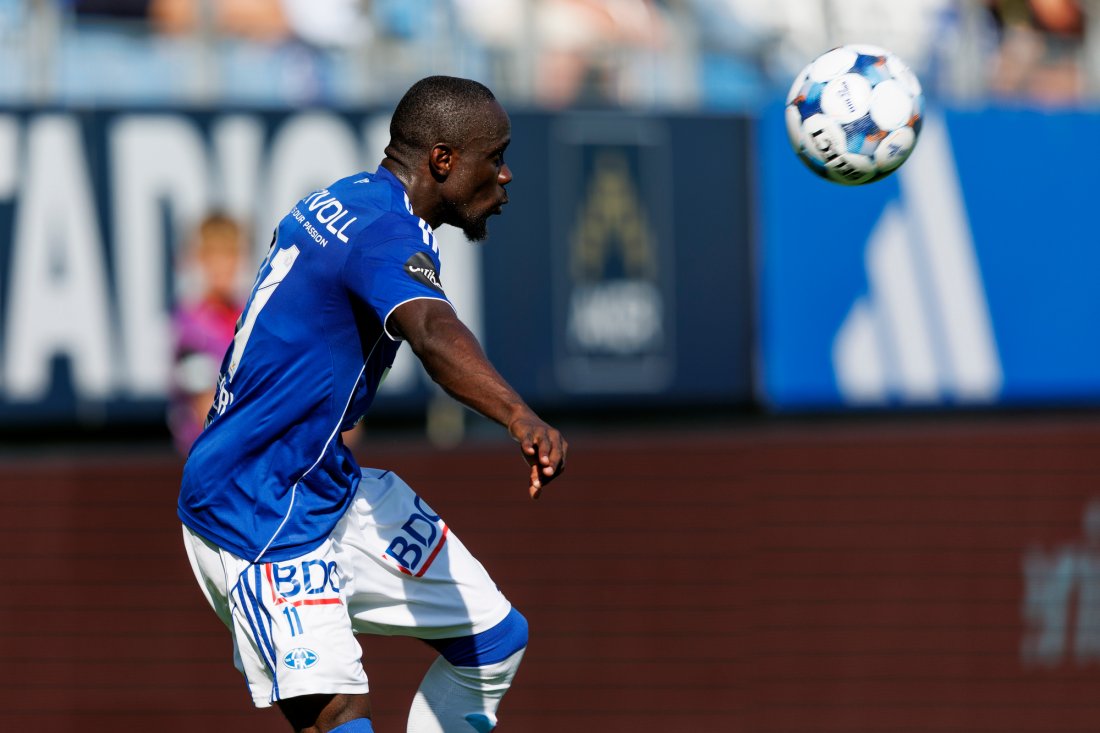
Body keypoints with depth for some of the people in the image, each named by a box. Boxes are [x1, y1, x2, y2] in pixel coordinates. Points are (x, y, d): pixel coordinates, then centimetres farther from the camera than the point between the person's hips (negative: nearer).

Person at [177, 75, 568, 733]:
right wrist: (521, 419, -61)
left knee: (496, 639, 12)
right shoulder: (390, 234, -23)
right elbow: (434, 333, -44)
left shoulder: (341, 201, 9)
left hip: (336, 487, 11)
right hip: (257, 522, -11)